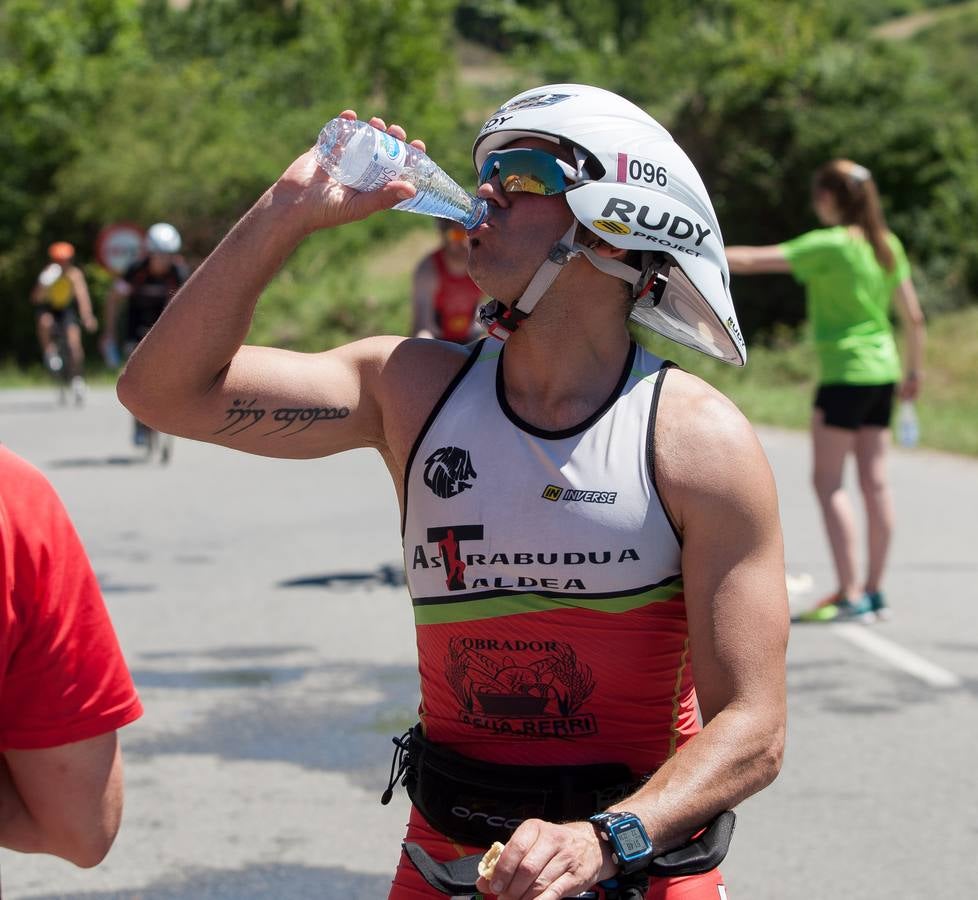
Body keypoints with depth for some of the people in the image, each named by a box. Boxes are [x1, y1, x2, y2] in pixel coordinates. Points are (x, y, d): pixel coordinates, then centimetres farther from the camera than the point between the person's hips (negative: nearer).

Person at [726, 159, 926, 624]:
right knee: (875, 481, 8)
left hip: (844, 374, -7)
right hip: (883, 372, 7)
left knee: (828, 482, -3)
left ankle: (848, 592, -9)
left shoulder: (829, 245, -13)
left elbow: (754, 260, -16)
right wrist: (914, 369, 22)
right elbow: (913, 316, 12)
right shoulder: (888, 246, 8)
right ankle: (873, 589, 11)